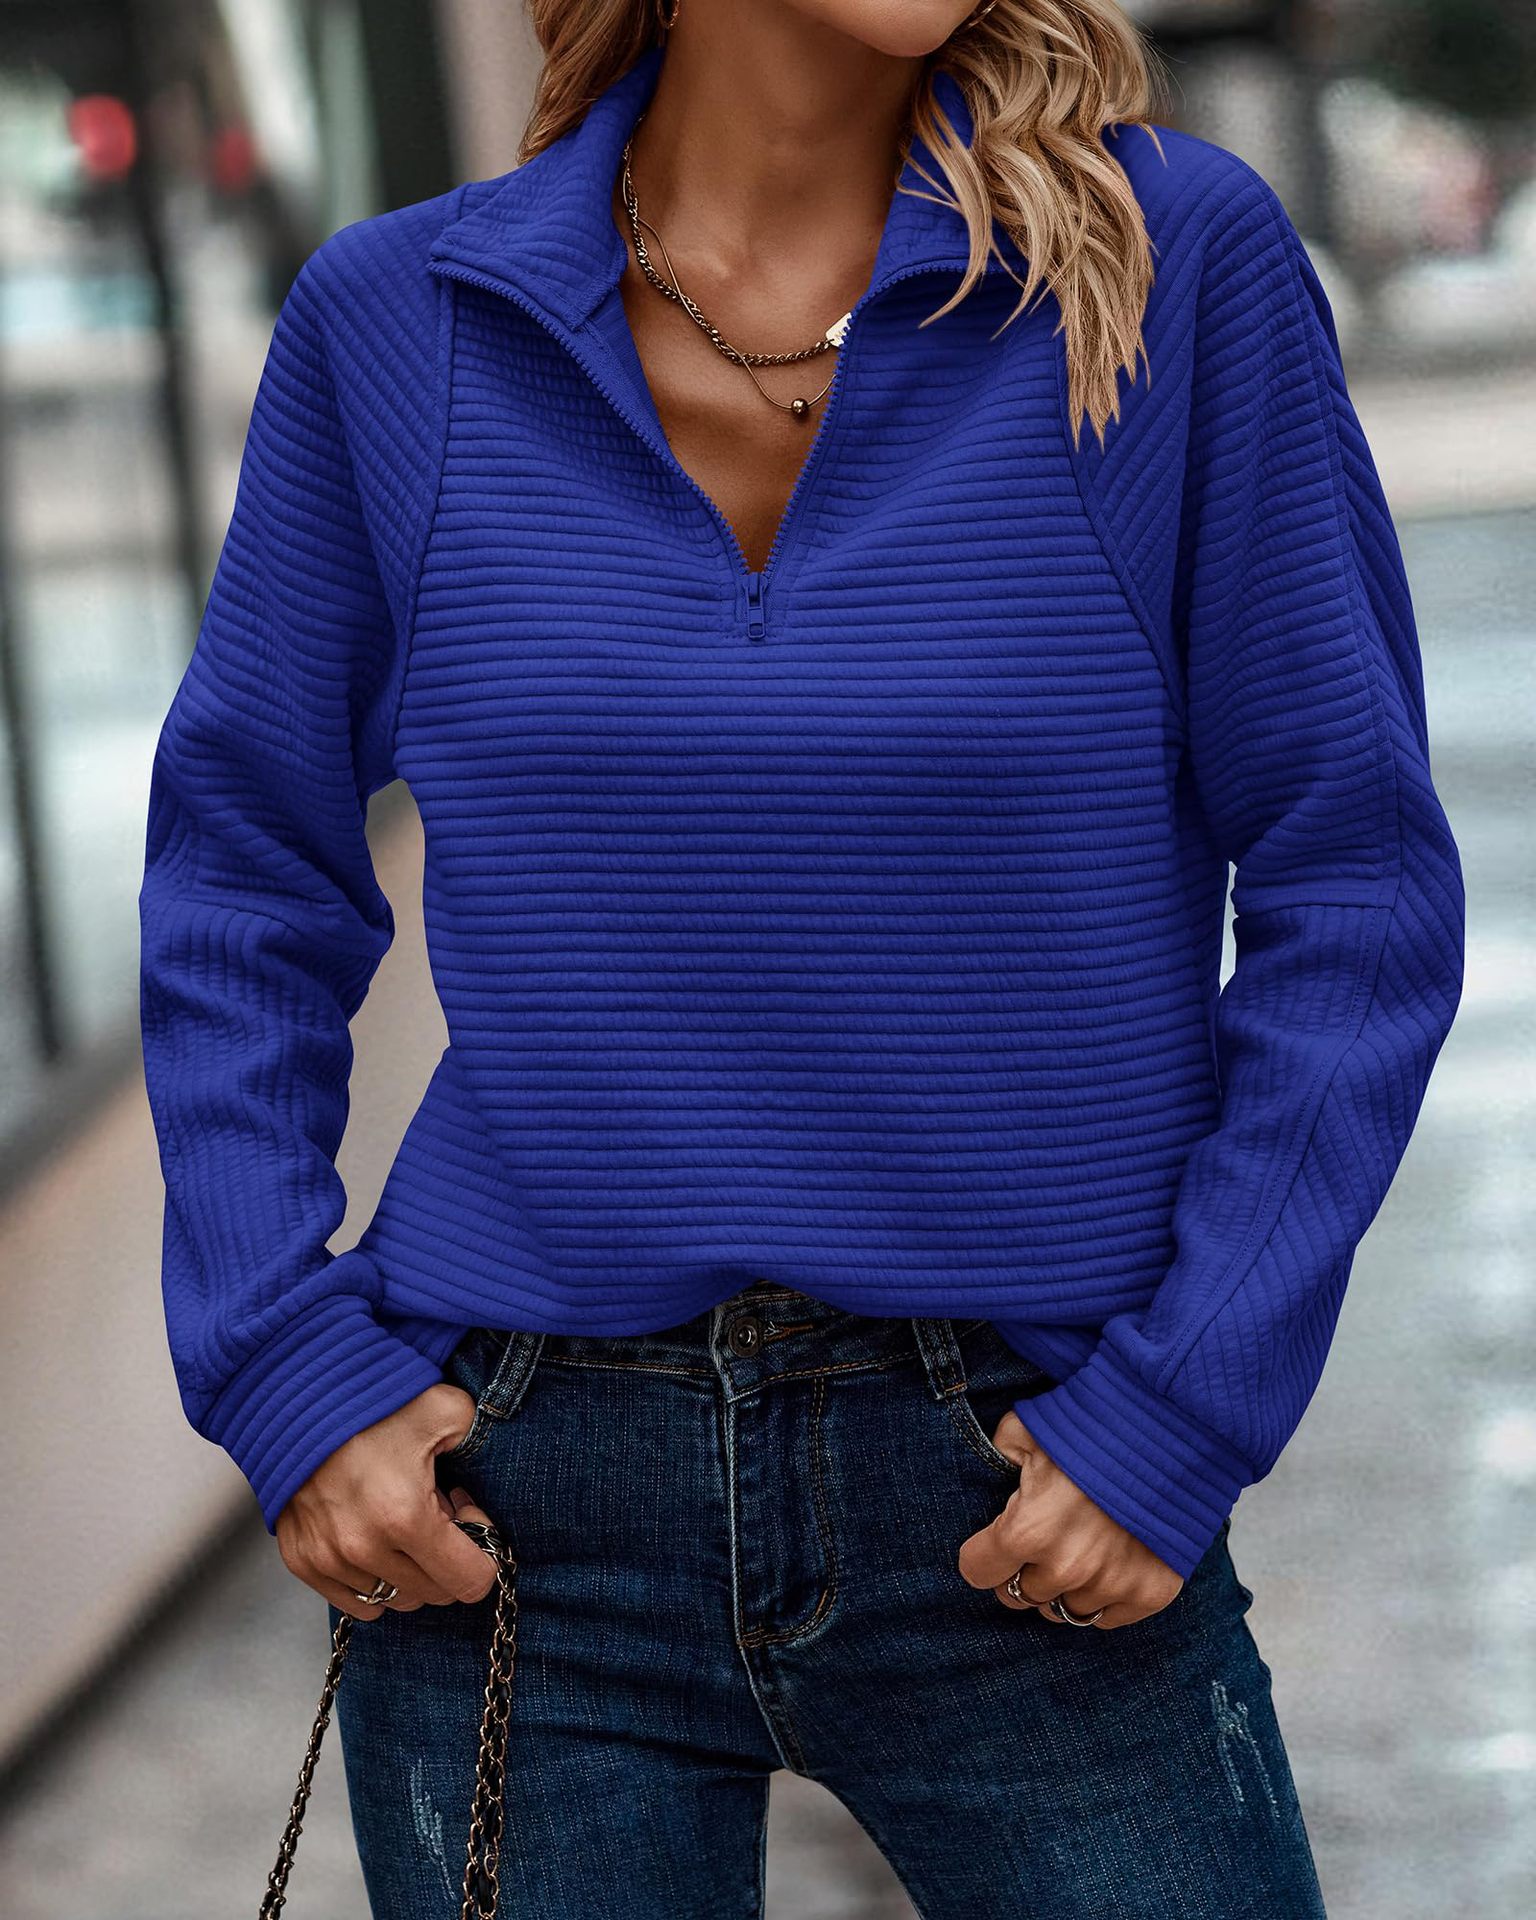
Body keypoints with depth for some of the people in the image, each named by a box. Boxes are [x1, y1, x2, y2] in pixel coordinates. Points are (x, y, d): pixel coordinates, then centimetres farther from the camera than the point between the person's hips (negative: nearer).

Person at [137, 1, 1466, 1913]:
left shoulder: (1176, 259, -7)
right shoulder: (399, 319, -1)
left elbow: (1357, 890, -3)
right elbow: (243, 880, 9)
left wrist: (1181, 1412, -9)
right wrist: (282, 1364, -1)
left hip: (1026, 1521, -1)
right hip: (515, 1508, 1)